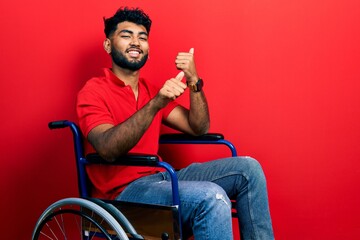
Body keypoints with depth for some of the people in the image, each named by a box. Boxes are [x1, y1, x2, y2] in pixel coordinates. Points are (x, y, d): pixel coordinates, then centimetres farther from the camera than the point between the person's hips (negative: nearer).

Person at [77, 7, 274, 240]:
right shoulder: (94, 91, -5)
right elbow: (108, 149, -24)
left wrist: (194, 81, -5)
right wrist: (156, 103, -34)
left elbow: (199, 128, 10)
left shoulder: (151, 90, 15)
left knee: (247, 168, -6)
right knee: (212, 197, -31)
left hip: (159, 178, 7)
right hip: (123, 192, -7)